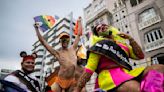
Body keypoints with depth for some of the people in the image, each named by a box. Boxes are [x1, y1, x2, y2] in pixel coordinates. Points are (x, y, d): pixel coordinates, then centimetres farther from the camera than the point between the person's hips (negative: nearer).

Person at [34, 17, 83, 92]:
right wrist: (37, 29, 2)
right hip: (61, 80, -2)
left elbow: (79, 34, 14)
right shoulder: (57, 53, -1)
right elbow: (43, 42, 0)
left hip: (72, 81, 3)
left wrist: (79, 21, 21)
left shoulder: (72, 49, 7)